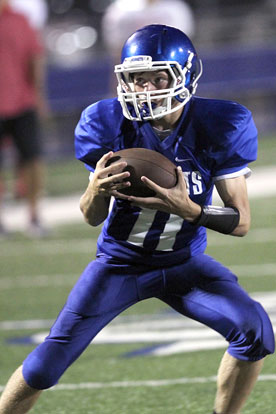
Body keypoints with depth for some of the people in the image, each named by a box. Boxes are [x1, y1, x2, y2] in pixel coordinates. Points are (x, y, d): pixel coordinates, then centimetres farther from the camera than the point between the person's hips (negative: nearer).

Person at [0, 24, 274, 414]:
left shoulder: (217, 126, -18)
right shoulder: (109, 123, -17)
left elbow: (241, 221, -16)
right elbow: (92, 218, -8)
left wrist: (188, 209, -36)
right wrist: (97, 190, -33)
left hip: (184, 264, 1)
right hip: (120, 261, 0)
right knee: (46, 365, -8)